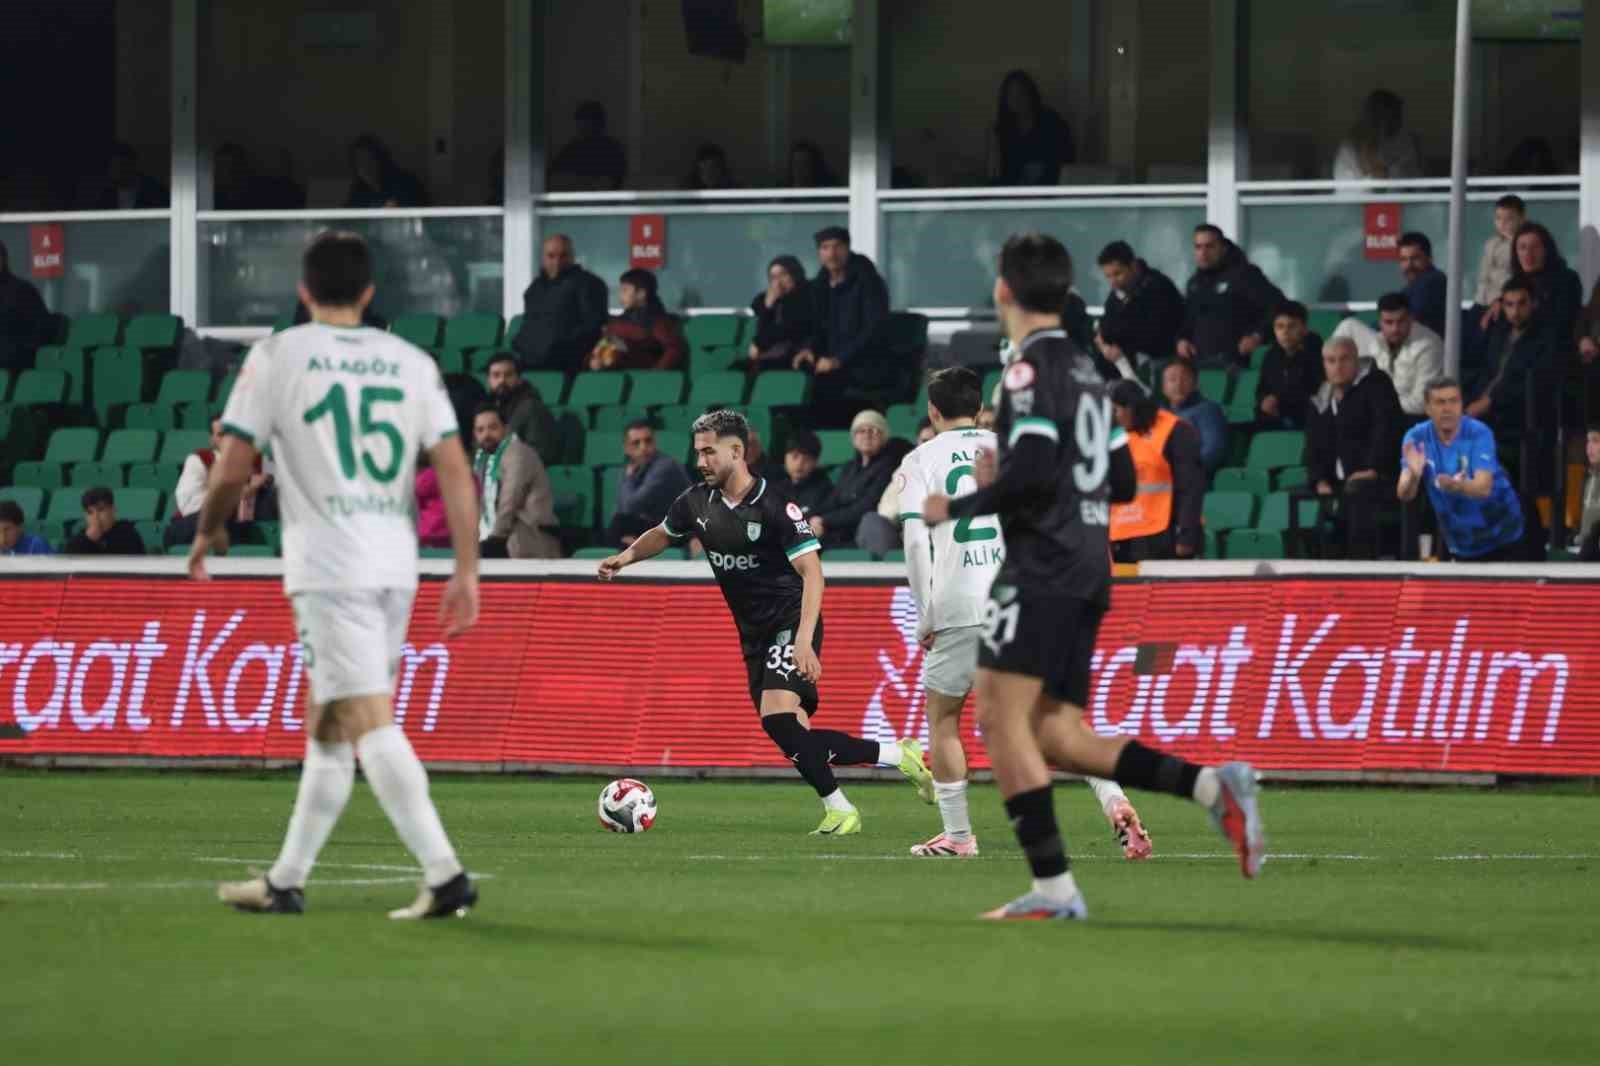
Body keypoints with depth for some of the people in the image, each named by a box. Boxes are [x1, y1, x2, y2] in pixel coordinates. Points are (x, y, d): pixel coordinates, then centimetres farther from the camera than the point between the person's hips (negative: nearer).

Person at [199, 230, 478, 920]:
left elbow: (232, 468, -3)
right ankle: (286, 882, 20)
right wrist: (466, 572, 5)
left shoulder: (278, 356, -1)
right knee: (327, 727, 14)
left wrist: (207, 532, 16)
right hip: (397, 565, 6)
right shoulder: (413, 363, 11)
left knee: (370, 724, -10)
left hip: (328, 565, -6)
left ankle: (445, 875, -20)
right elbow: (455, 469, 3)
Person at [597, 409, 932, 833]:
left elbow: (811, 571, -21)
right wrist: (625, 557, 4)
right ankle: (897, 755, 16)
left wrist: (804, 641, -30)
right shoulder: (698, 502, 3)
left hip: (791, 623, -7)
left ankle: (838, 809, -13)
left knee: (777, 716, -25)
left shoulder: (774, 506, -17)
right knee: (794, 736, 1)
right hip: (754, 635, 7)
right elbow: (662, 534, 24)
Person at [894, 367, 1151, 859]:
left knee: (942, 718, 15)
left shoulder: (920, 461, 7)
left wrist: (926, 616, 1)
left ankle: (957, 836, 12)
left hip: (961, 610, -2)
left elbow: (915, 540, -4)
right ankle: (1114, 800, -15)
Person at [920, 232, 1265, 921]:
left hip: (1041, 568, -9)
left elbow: (1032, 470, -22)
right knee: (1055, 736, 9)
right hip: (1087, 573, 9)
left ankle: (1052, 886, -18)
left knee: (1000, 716, -10)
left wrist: (959, 507, -8)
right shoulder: (1084, 371, 18)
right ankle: (1211, 784, -4)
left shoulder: (1030, 368, -10)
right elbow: (1121, 481, 22)